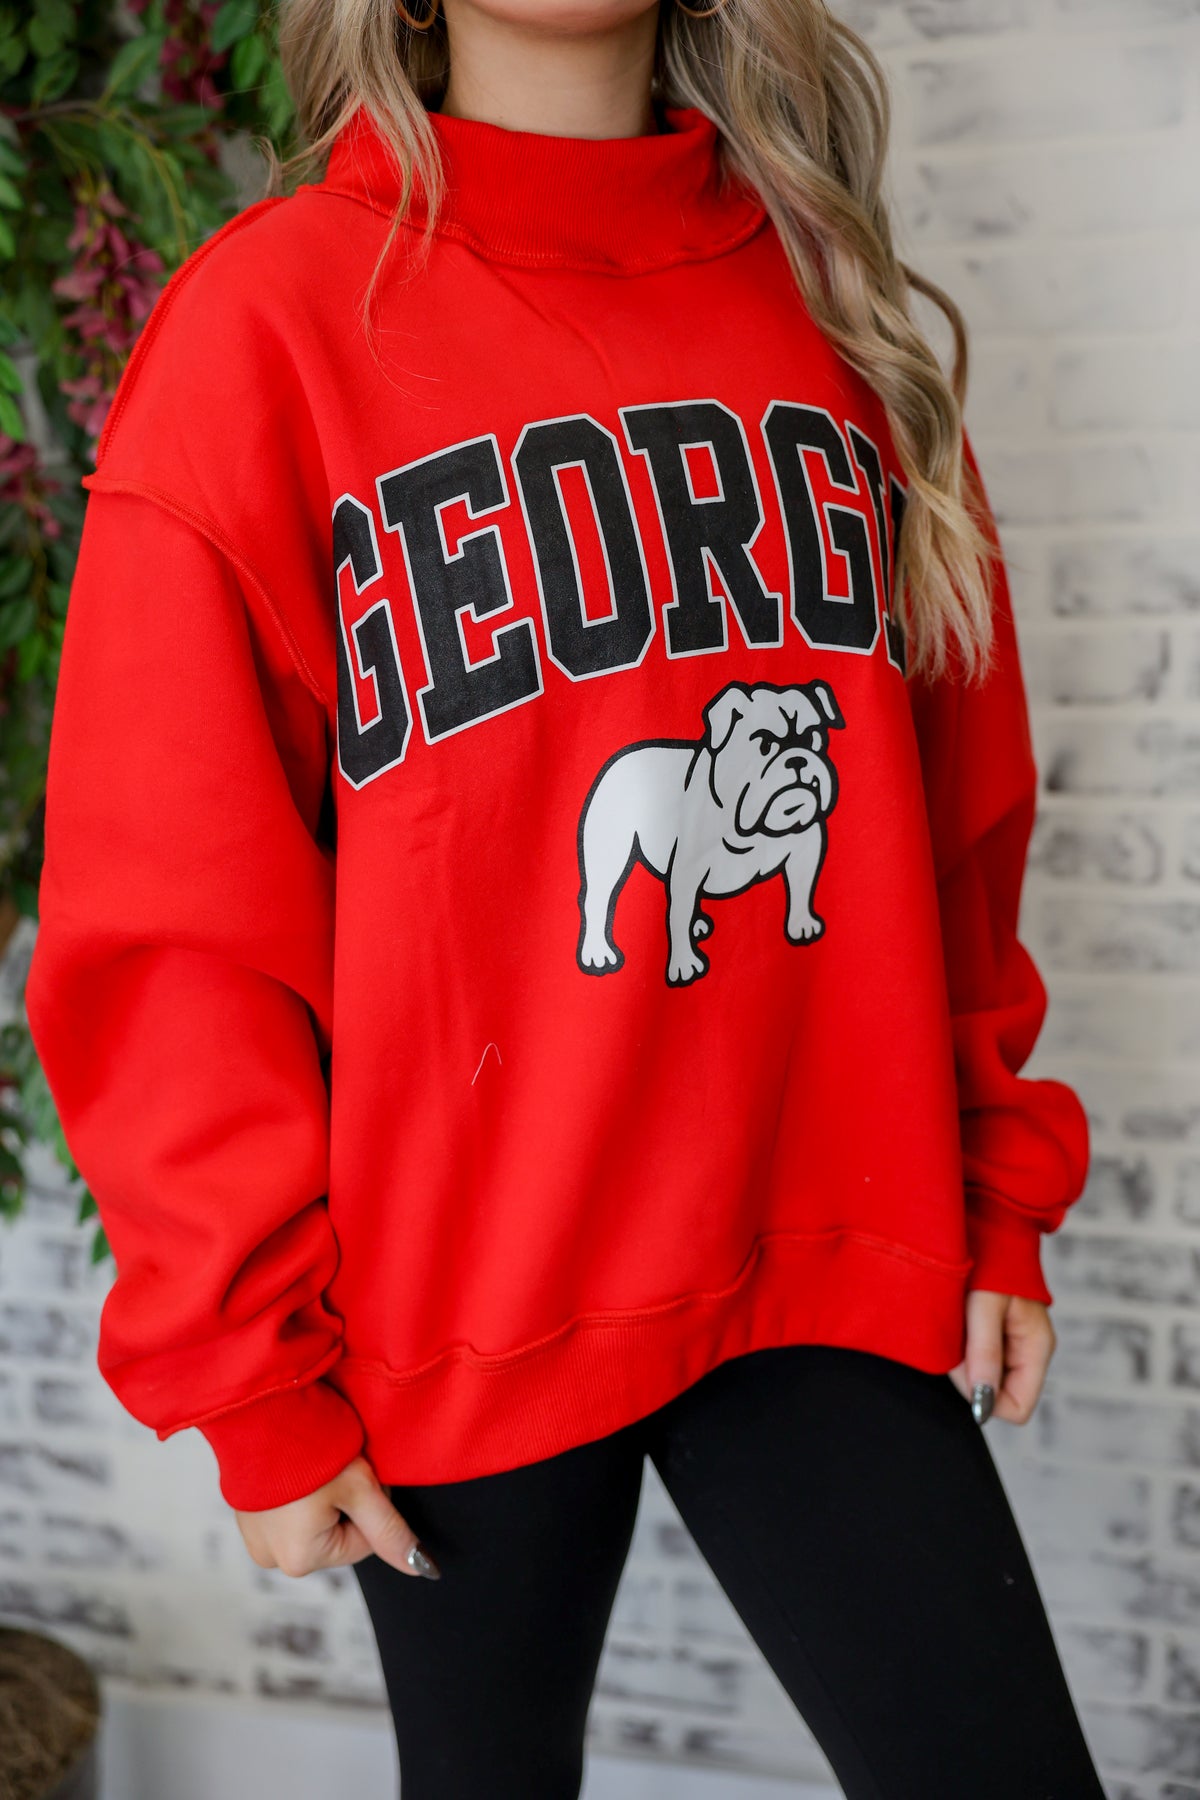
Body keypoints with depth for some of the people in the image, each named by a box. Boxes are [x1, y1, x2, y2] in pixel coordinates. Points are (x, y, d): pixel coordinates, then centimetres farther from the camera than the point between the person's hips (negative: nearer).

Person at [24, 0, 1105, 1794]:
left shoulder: (829, 299, 6)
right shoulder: (272, 317, -7)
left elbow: (961, 810, 10)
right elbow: (166, 916, -8)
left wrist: (995, 1197, 7)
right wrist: (258, 1378, -7)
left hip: (826, 1265, 3)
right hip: (470, 1309, -2)